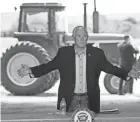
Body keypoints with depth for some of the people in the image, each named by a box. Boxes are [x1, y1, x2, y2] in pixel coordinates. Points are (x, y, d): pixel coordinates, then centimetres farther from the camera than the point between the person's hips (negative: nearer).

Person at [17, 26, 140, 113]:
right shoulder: (64, 52, -1)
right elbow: (48, 66, 1)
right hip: (69, 100, -1)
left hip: (89, 100, 1)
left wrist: (128, 73, -9)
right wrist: (30, 70, -11)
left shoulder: (97, 53, 1)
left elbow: (110, 68, 3)